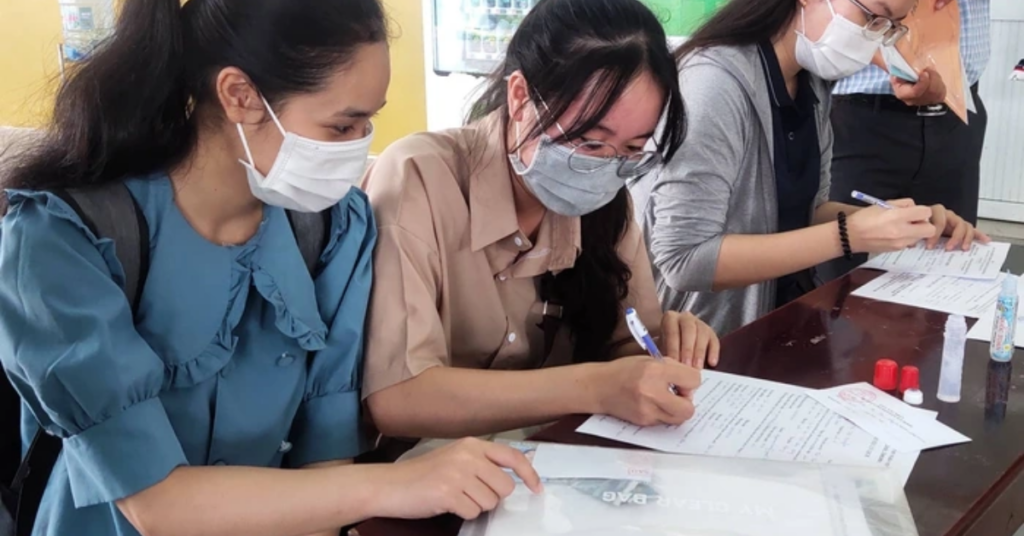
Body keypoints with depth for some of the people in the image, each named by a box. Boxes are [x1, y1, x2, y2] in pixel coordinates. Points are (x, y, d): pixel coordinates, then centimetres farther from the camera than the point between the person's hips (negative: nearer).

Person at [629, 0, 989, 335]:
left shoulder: (812, 82, 3)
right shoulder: (715, 81, -22)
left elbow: (805, 210, 11)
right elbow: (684, 259, -26)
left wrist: (905, 224, -5)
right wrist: (848, 236, -26)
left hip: (776, 316, 8)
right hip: (699, 341, -7)